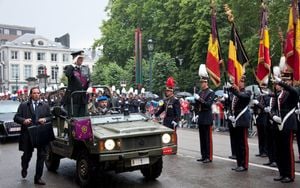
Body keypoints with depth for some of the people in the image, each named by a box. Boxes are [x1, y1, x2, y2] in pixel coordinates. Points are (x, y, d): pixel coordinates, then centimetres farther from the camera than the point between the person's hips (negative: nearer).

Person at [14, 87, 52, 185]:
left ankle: (38, 178, 10)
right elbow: (16, 118, 3)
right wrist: (23, 120, -17)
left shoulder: (45, 106, 11)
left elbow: (50, 117, 12)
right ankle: (24, 168, 46)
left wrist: (45, 119, -9)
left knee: (41, 156, 0)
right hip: (27, 135, -1)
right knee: (27, 154, 13)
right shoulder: (23, 105, 6)